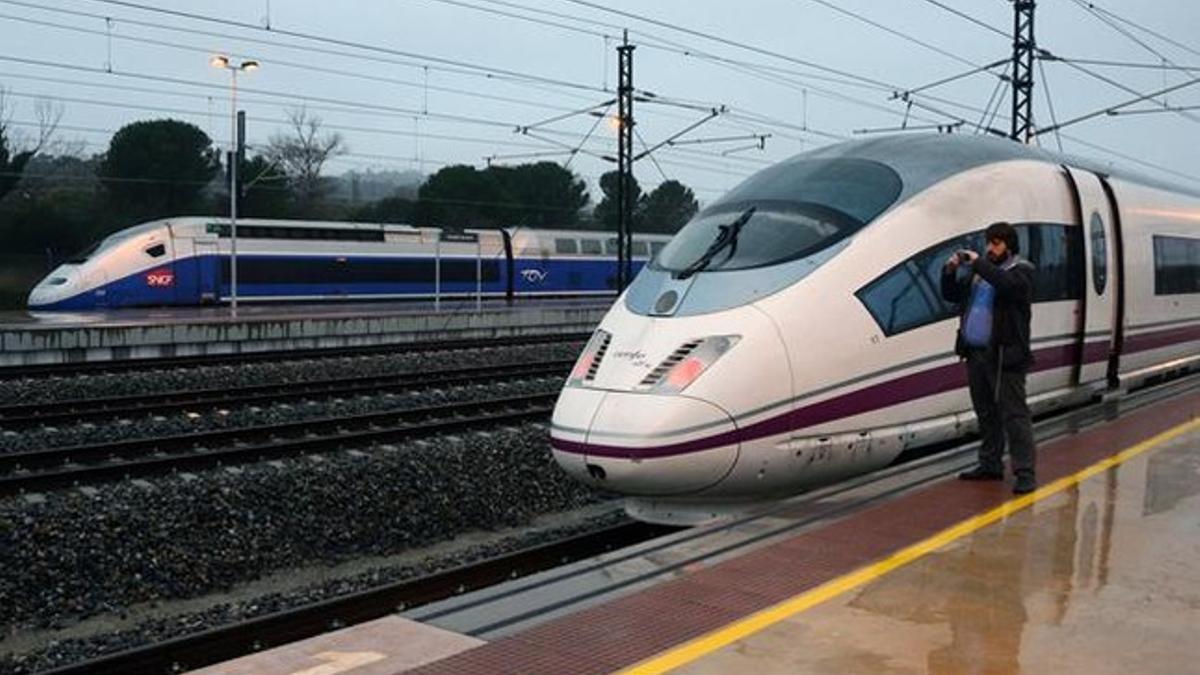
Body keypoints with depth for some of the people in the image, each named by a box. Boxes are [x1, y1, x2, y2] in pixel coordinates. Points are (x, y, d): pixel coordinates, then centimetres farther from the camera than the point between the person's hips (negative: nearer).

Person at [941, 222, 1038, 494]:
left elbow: (1007, 284, -27)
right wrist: (950, 271, 1)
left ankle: (1025, 473, -4)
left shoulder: (1021, 270, -4)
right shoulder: (980, 270, 16)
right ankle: (990, 465, 24)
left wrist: (978, 263, -22)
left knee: (1014, 414, -6)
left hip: (1004, 357, -7)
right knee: (986, 414, 14)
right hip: (976, 354, 7)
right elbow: (952, 295, 18)